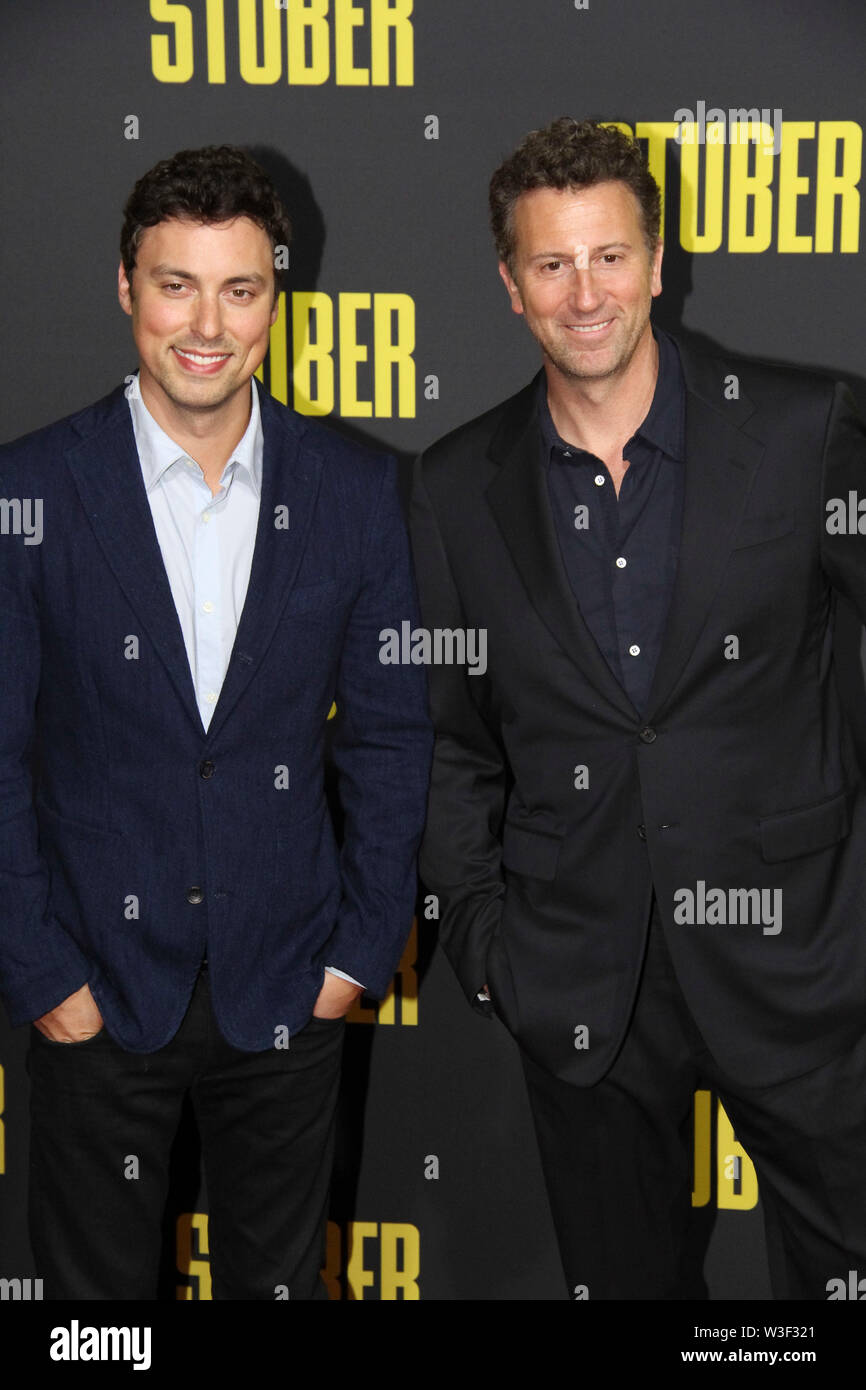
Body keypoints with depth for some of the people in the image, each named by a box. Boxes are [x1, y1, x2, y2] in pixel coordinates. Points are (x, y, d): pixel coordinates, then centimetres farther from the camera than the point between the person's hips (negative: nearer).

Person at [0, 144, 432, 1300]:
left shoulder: (355, 491, -4)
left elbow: (389, 737, 2)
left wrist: (361, 951, 0)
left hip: (287, 990, 2)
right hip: (98, 991, -1)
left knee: (281, 1278, 19)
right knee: (94, 1282, 15)